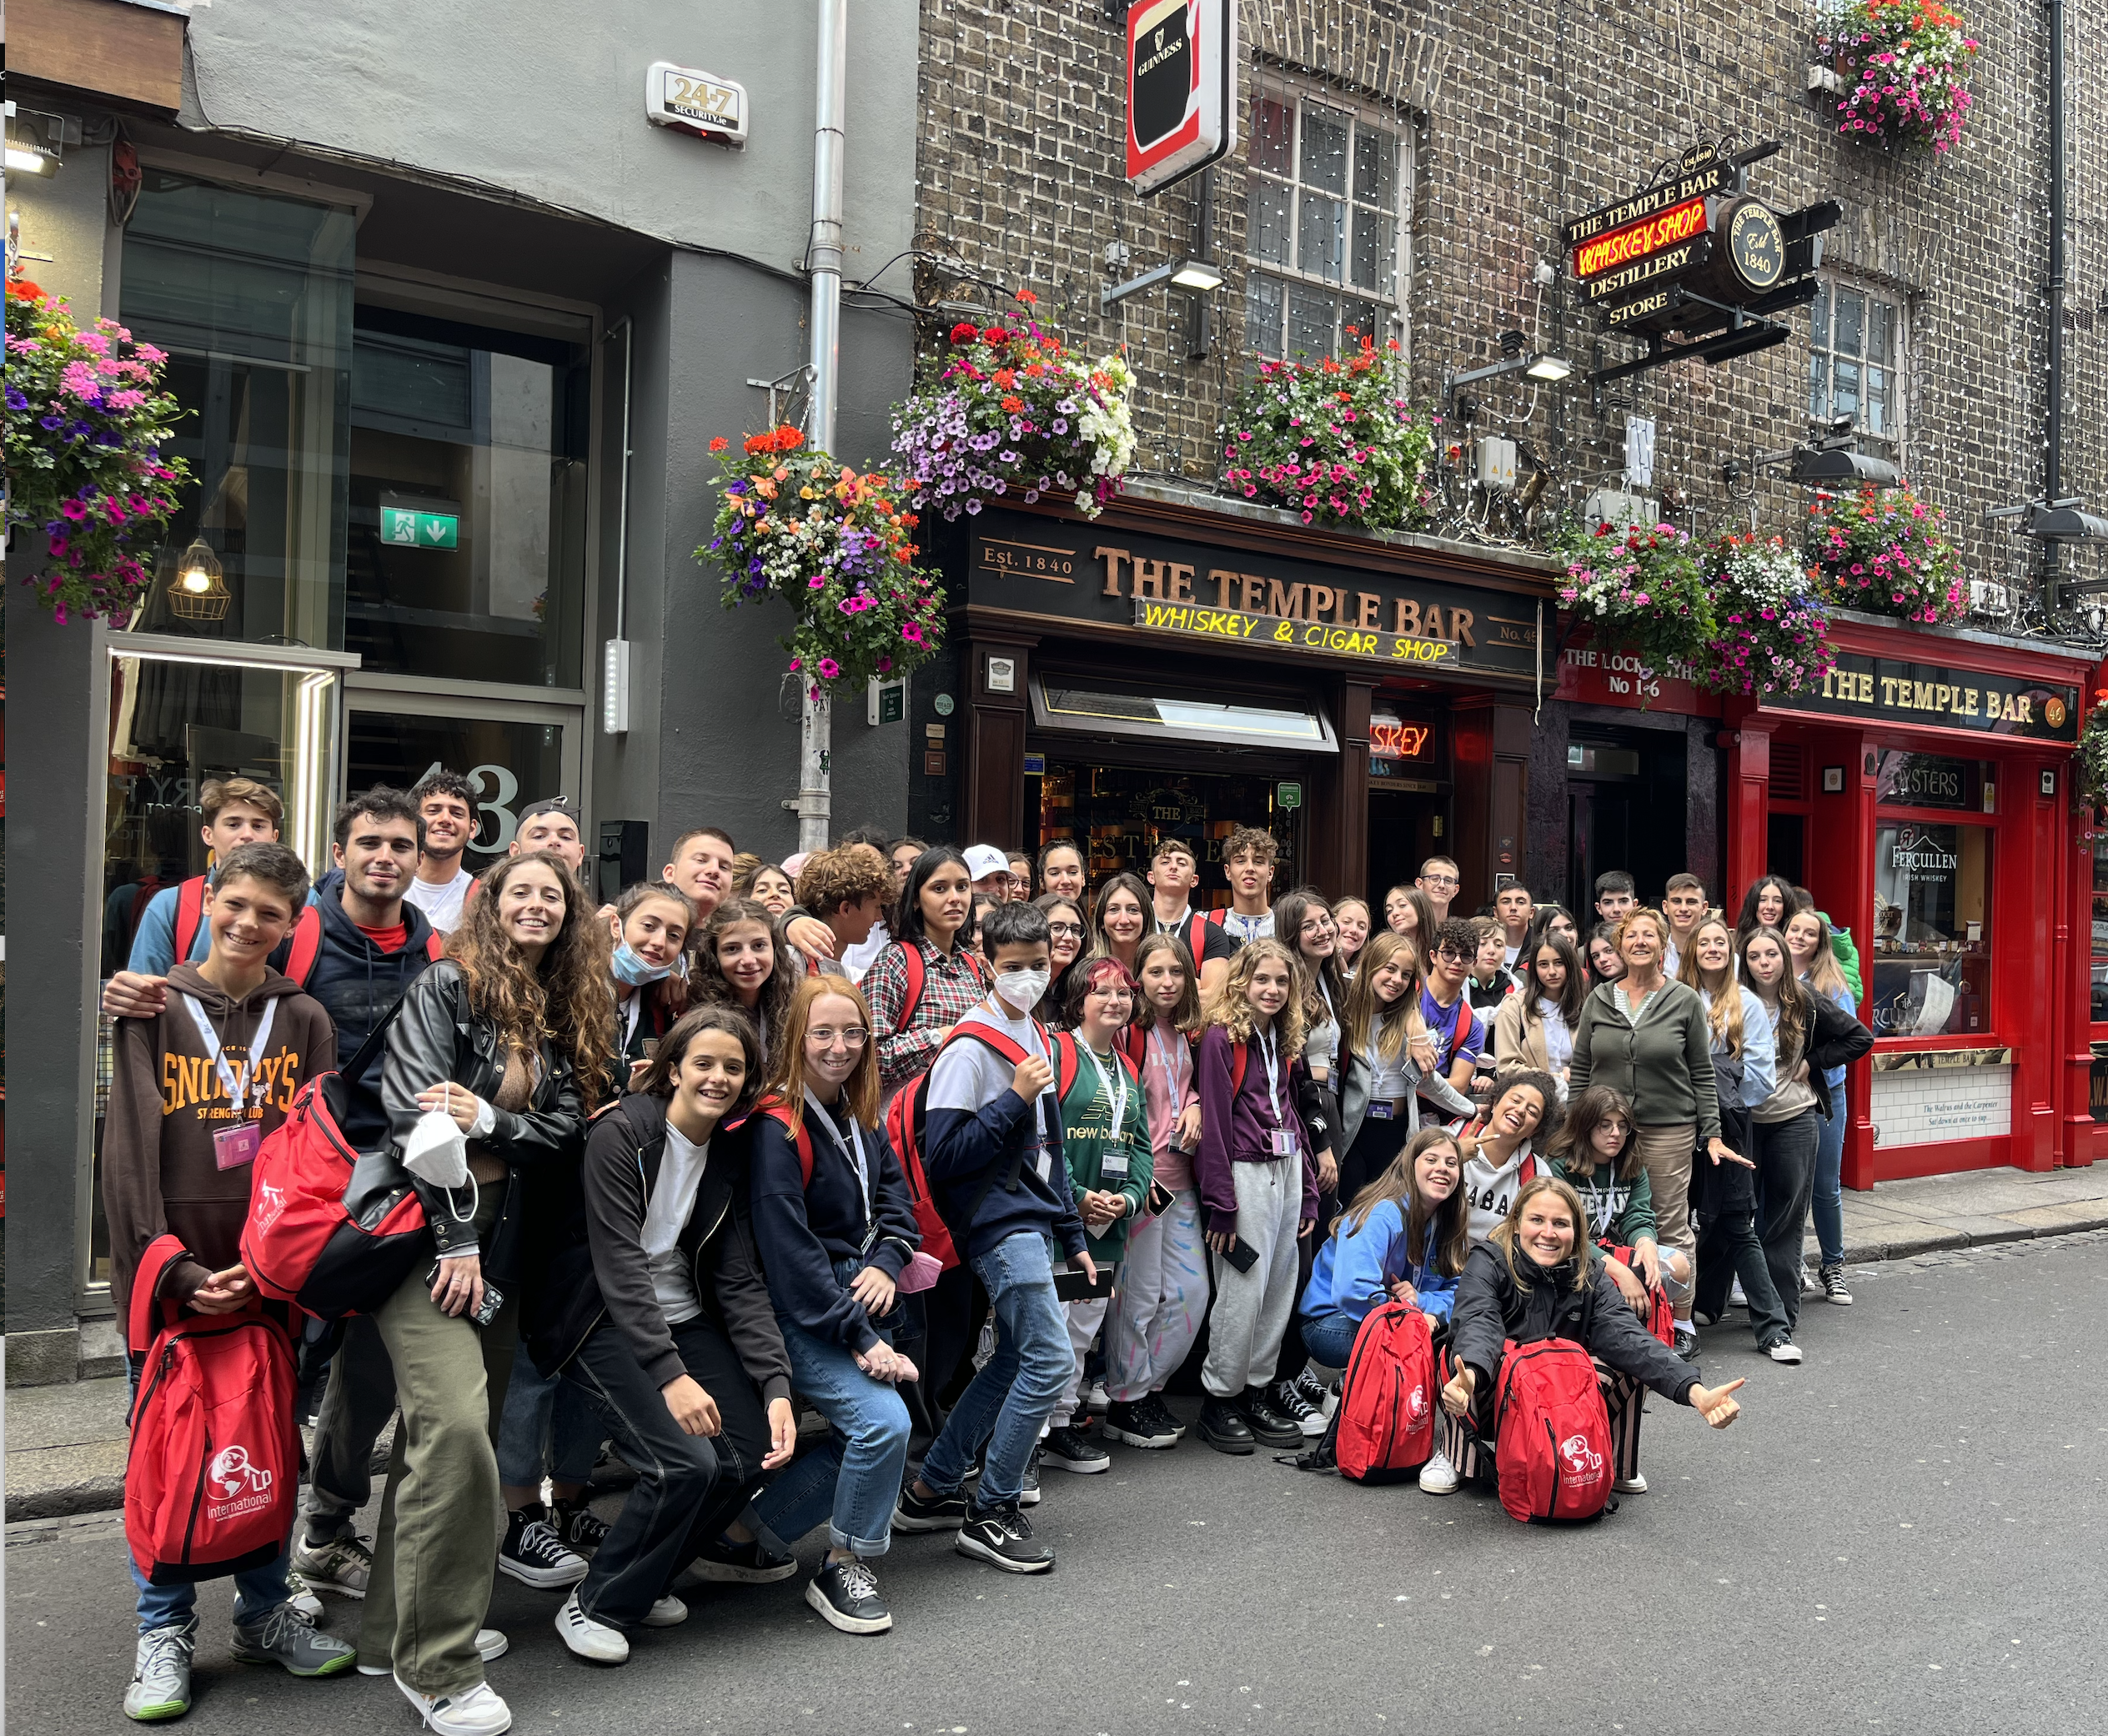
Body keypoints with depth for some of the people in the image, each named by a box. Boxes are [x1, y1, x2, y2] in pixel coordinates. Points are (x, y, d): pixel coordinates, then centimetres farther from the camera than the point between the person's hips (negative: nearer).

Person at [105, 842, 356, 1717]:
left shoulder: (304, 1020, 4)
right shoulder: (153, 1011, 1)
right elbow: (129, 1150, -5)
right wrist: (172, 1269, -13)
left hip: (271, 1273, 1)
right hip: (164, 1271, -1)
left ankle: (264, 1611, 25)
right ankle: (164, 1631, 21)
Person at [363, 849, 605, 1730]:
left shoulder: (570, 1012, 14)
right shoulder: (446, 987, -4)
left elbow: (568, 1126, 7)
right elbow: (412, 1112, -12)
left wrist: (488, 1120, -13)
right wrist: (456, 1240, -14)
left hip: (502, 1242, 6)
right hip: (425, 1228, -6)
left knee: (450, 1432, 9)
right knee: (455, 1425, -18)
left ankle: (394, 1631, 24)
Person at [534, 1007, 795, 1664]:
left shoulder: (734, 1149, 2)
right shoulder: (621, 1134, -15)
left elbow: (740, 1278, -1)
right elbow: (620, 1267, -22)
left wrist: (776, 1385, -13)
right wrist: (670, 1375, -29)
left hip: (682, 1317, 6)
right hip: (604, 1323, -6)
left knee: (752, 1459, -9)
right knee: (687, 1464, -22)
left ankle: (644, 1578, 16)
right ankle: (595, 1604, 2)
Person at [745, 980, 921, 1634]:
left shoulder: (862, 1120, 9)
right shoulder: (778, 1128, -16)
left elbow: (897, 1202, 10)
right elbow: (788, 1249, -21)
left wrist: (885, 1263, -13)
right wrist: (860, 1337, -21)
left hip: (860, 1302, 8)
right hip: (800, 1316, -8)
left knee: (861, 1438, 5)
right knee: (884, 1421, -19)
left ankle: (756, 1538, 25)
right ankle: (844, 1568, 4)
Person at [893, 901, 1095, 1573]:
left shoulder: (1037, 1038, 12)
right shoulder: (970, 1048, -14)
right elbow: (943, 1156, -19)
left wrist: (1072, 1234, 19)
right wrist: (1014, 1100, -22)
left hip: (1030, 1221, 9)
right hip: (998, 1222, -9)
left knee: (1015, 1359, 13)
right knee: (1049, 1359, -10)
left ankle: (930, 1492, 25)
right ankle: (991, 1512, 4)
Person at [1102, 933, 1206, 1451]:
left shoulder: (1184, 1032, 10)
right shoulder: (1129, 1031, -12)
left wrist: (1194, 1105, 2)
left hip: (1179, 1176, 7)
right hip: (1140, 1176, -7)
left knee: (1191, 1290, 10)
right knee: (1139, 1294, 0)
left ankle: (1149, 1386, 24)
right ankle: (1125, 1403, 16)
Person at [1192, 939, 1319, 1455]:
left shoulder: (1282, 1040, 14)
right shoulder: (1221, 1036, -8)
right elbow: (1214, 1120, -12)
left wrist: (1308, 1190, 14)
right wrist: (1220, 1202, -15)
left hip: (1287, 1169, 7)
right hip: (1245, 1172, -7)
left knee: (1280, 1287, 9)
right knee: (1243, 1291, -4)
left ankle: (1257, 1391, 21)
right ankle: (1219, 1399, 10)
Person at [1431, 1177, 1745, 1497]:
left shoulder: (1590, 1277, -5)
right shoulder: (1488, 1264, -16)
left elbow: (1626, 1335, -21)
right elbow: (1478, 1324, -37)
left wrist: (1695, 1392, -39)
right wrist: (1468, 1376, -61)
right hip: (1494, 1408, -3)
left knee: (1627, 1363, -20)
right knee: (1480, 1361, -35)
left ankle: (1615, 1464, 5)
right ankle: (1455, 1457, -10)